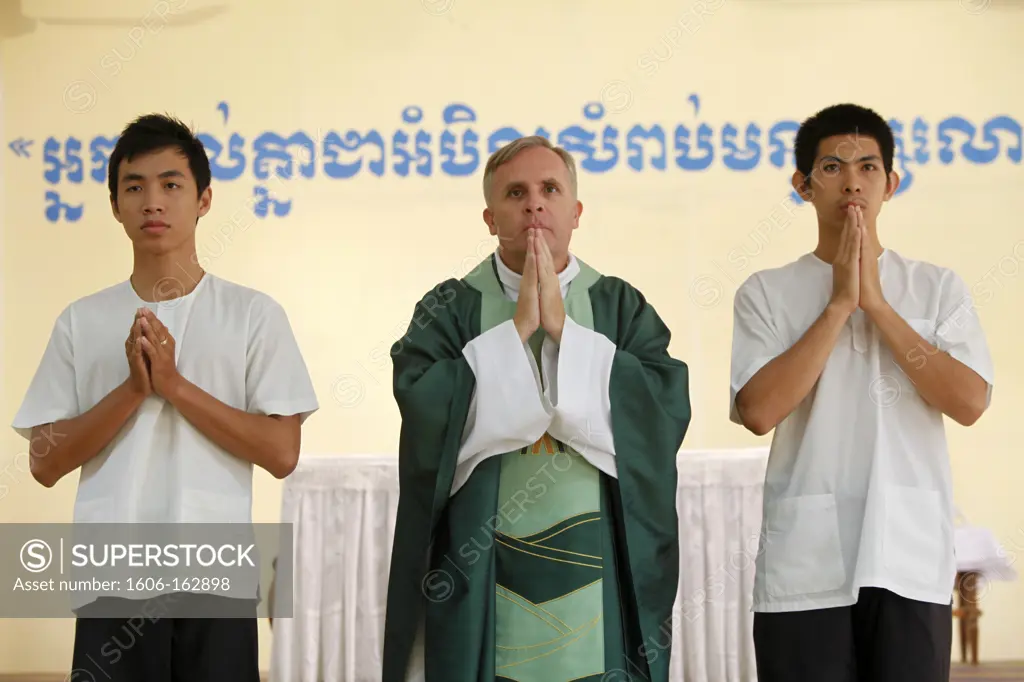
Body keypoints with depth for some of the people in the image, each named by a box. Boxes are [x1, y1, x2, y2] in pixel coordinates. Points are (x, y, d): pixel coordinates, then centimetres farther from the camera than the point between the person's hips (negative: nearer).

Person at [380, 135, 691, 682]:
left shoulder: (623, 308, 7)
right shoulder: (449, 310, 4)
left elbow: (667, 410, -10)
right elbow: (426, 410, -13)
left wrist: (563, 329, -12)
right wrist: (518, 328, -13)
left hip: (598, 570, 1)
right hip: (478, 574, -1)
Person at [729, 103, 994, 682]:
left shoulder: (939, 287, 7)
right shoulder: (767, 292, 4)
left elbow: (969, 402, -6)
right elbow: (758, 412, -9)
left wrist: (876, 303, -7)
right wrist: (839, 304, -9)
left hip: (912, 559, 1)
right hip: (803, 565, -1)